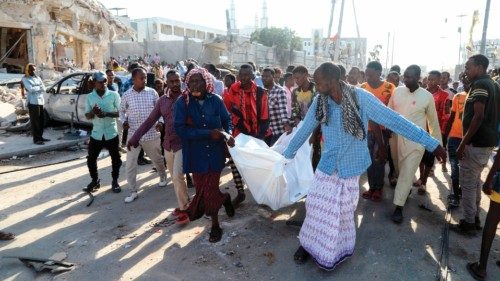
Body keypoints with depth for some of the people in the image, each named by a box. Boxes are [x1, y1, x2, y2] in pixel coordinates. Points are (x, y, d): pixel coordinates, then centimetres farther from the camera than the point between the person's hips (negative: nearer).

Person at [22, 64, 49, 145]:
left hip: (40, 101, 6)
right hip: (33, 102, -6)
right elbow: (30, 89, -15)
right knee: (35, 121, -6)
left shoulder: (38, 78, 17)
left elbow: (43, 89, 7)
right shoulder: (25, 79, 0)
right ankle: (36, 139, -3)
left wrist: (35, 88, -6)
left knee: (41, 120, 8)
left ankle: (40, 137, 18)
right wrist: (39, 87, -1)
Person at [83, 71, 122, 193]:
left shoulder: (114, 95, -5)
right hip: (96, 134, 2)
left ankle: (115, 181, 23)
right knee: (91, 159, 7)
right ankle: (95, 181, 27)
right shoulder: (89, 97, 2)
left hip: (111, 133, -2)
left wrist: (106, 113, -22)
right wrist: (93, 112, -19)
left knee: (116, 159, 5)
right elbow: (87, 116, 3)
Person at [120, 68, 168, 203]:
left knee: (158, 159, 18)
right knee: (130, 164, -1)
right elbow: (122, 111, 11)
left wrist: (160, 121, -11)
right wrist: (124, 121, -8)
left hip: (151, 134, 0)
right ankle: (133, 191, 13)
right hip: (133, 134, 0)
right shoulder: (126, 95, -2)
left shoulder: (152, 92, -2)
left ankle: (163, 177, 46)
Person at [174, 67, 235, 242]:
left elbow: (227, 119, 11)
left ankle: (215, 225, 29)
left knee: (209, 191, 2)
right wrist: (209, 133, -22)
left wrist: (228, 134, -10)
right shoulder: (182, 102, -9)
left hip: (215, 153, 0)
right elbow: (180, 129, -18)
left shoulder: (215, 100, -4)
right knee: (203, 191, 13)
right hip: (196, 155, 1)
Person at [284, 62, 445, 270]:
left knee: (343, 212, 10)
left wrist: (432, 144, -18)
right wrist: (288, 154, 14)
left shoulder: (361, 98, -20)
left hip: (350, 166, -3)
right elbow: (304, 130, 4)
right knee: (316, 206, 10)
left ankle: (340, 249, 35)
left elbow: (394, 120, -18)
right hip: (327, 165, 3)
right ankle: (310, 243, 33)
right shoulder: (319, 101, -9)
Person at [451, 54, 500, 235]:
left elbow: (478, 117, -22)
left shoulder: (480, 85, -14)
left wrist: (463, 144, -20)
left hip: (476, 142, -9)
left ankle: (468, 224, 6)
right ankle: (475, 218, 26)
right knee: (475, 181, 17)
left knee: (467, 183, -1)